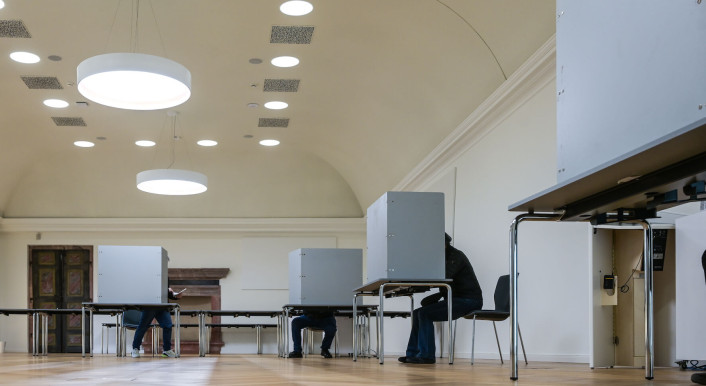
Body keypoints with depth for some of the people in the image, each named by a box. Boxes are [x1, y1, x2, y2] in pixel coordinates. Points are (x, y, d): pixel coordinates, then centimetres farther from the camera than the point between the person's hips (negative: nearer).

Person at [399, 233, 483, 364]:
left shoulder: (456, 256, -11)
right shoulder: (445, 258, 18)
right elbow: (445, 288, 15)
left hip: (469, 301, -10)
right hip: (456, 299, 10)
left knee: (425, 313, -20)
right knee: (417, 313, 4)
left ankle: (426, 355, -16)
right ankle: (412, 354, 2)